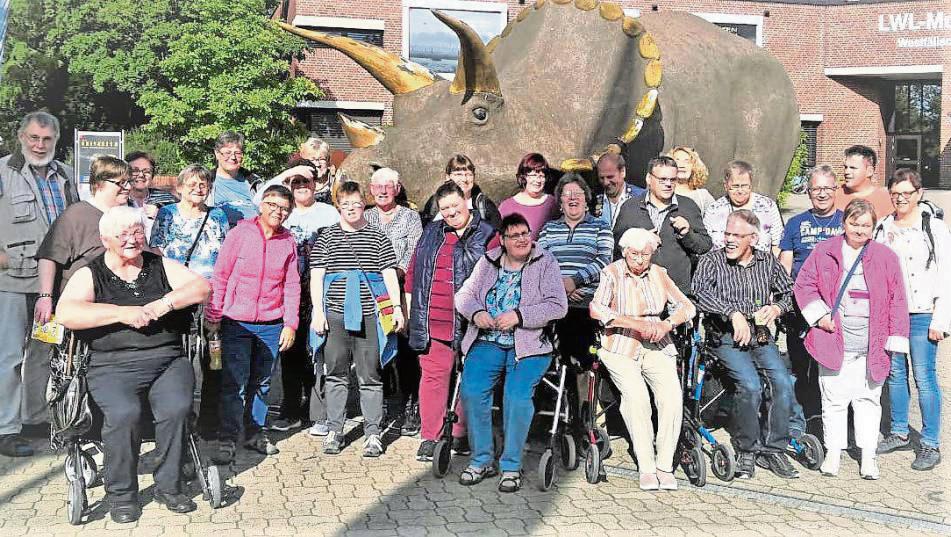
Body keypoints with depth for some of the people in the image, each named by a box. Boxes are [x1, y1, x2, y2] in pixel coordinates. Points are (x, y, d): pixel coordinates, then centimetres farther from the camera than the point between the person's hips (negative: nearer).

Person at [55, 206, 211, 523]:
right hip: (113, 367, -2)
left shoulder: (161, 266, 17)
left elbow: (202, 287, 5)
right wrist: (122, 313, -15)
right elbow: (65, 313, -9)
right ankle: (120, 492, -6)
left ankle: (169, 485, -5)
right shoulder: (90, 275, 9)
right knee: (124, 413, -29)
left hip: (168, 360, 2)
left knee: (177, 407, -26)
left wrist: (166, 303, -11)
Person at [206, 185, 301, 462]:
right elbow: (220, 277, -2)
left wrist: (290, 324, 2)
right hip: (236, 322, -3)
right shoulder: (240, 232, -3)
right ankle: (227, 440, 5)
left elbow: (292, 285, 7)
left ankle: (255, 433, 25)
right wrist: (213, 317, -4)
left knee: (262, 383, 12)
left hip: (272, 325, 3)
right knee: (234, 383, -5)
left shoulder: (288, 241, 5)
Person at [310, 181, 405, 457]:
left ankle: (373, 433, 11)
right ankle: (334, 431, 17)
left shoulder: (377, 237, 9)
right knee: (336, 374, 7)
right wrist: (318, 311, -2)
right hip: (336, 315, 1)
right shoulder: (327, 237, 9)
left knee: (371, 376, 3)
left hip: (369, 315, 0)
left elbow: (389, 273, 7)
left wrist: (397, 307, -1)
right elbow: (316, 276, 6)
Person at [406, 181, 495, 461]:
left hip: (470, 323, -3)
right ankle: (429, 437, 11)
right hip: (433, 321, 3)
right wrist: (411, 309, 15)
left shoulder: (486, 235, 1)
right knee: (433, 375, 3)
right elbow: (413, 272, 19)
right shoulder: (431, 233, 15)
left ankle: (462, 433, 22)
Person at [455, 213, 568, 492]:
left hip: (529, 345, -3)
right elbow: (464, 295, 14)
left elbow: (558, 306, -7)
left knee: (517, 396, -25)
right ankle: (482, 459, -1)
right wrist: (476, 313, -9)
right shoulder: (488, 261, 14)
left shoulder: (546, 263, 3)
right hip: (487, 342, 3)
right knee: (471, 391, -19)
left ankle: (511, 465, -6)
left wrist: (518, 315, -16)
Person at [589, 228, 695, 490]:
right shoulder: (611, 273, -1)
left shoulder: (659, 274, 10)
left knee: (672, 395, -21)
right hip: (621, 349, -3)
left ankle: (665, 465, -9)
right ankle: (646, 468, -15)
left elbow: (687, 306, 7)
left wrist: (666, 324, -13)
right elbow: (596, 309, -15)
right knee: (636, 397, -26)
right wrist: (637, 323, -21)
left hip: (657, 348, 3)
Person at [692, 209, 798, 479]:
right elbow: (701, 292, -19)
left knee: (783, 382, -18)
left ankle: (773, 449, -1)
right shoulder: (712, 259, -1)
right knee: (750, 385, -24)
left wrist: (776, 308, -1)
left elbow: (788, 292, 21)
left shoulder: (768, 262, 10)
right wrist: (733, 313, -29)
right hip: (726, 337, -4)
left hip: (761, 336, 4)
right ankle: (746, 451, -5)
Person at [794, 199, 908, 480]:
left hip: (871, 344, 1)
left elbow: (896, 299, 3)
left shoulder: (885, 257, 3)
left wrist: (895, 338, -2)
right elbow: (804, 284, 5)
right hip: (835, 339, 0)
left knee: (868, 398, 9)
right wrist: (819, 314, -8)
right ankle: (833, 452, 20)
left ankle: (867, 455, 21)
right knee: (834, 397, 7)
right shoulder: (824, 251, 2)